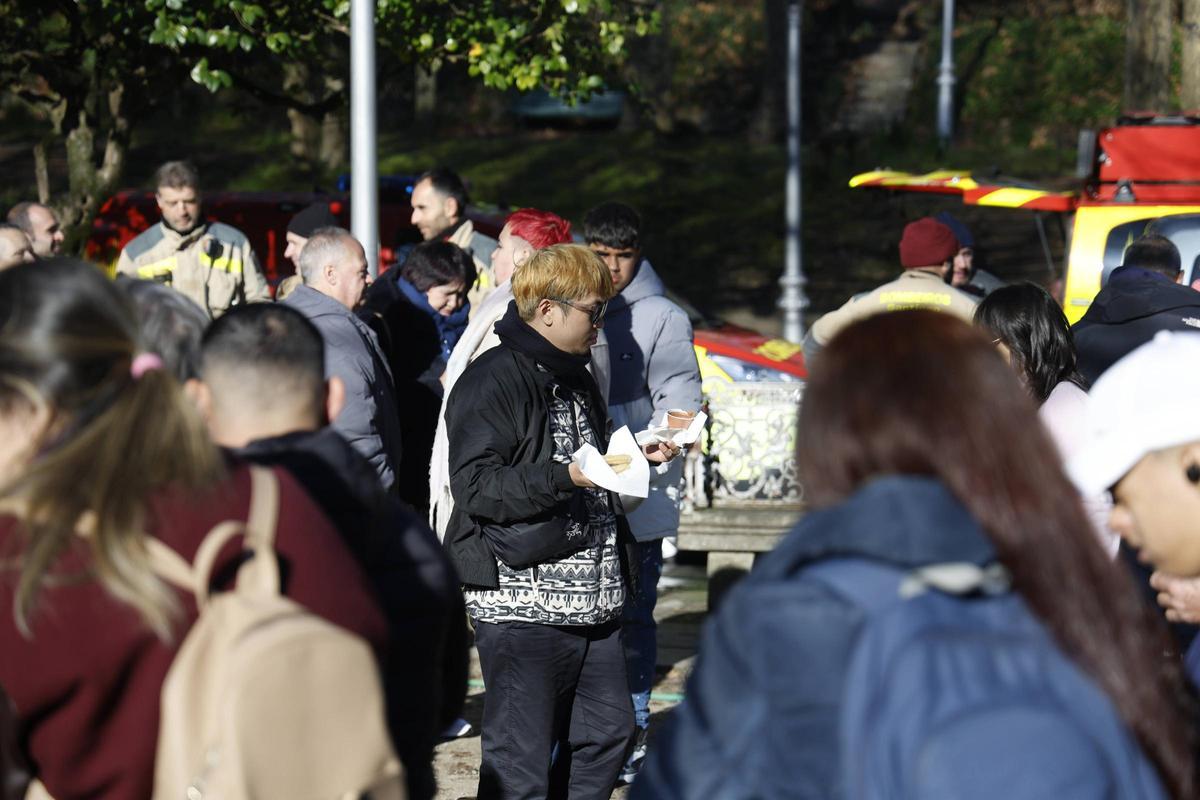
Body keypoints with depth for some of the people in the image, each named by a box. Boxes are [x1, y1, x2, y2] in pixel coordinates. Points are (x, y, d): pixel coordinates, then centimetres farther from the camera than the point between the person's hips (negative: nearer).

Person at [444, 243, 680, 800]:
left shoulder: (576, 378, 20)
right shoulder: (492, 382, -11)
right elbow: (475, 485, -21)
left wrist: (635, 456, 17)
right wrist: (564, 476, -28)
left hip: (590, 599, 9)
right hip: (520, 602, -9)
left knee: (608, 731, 13)